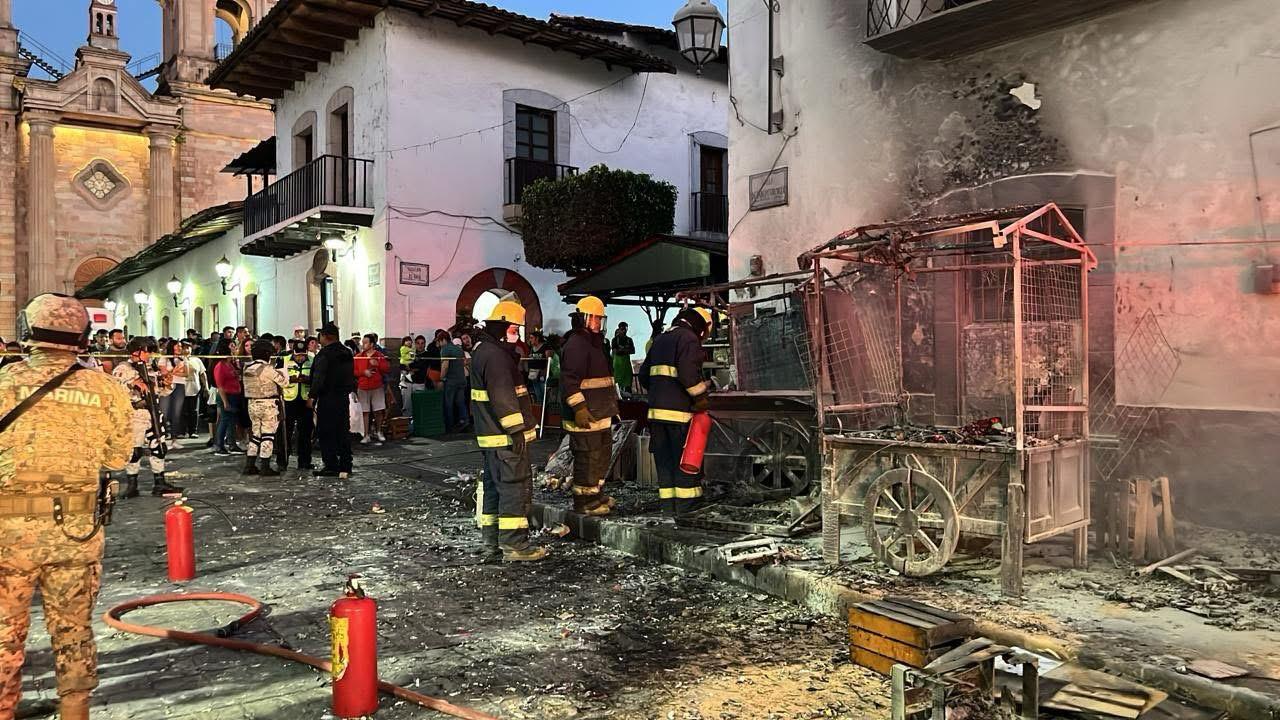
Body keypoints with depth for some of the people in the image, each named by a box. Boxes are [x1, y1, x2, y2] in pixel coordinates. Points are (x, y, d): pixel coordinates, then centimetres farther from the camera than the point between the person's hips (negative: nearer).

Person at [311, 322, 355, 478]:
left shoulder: (324, 354, -13)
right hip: (344, 397, 8)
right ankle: (345, 467, 12)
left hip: (327, 398, -8)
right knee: (343, 432, 10)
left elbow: (318, 378, -17)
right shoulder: (347, 353, 12)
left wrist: (312, 396, -12)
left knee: (326, 433, 0)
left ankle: (331, 466, 0)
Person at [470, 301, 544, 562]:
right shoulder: (495, 356, -17)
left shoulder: (484, 351, 18)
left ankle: (491, 536, 24)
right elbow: (503, 397, -22)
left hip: (491, 434, 11)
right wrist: (517, 431, -21)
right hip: (505, 436, -11)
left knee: (494, 485, 16)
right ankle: (513, 544, -8)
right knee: (516, 486, -8)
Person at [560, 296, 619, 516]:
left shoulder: (595, 344, 19)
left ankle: (596, 493, 32)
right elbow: (569, 380, -23)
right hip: (585, 417, -11)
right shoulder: (575, 345, -15)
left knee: (602, 456, 19)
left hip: (601, 415, 11)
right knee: (587, 458, -4)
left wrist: (612, 405, 31)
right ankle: (584, 502, 5)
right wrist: (579, 408, -27)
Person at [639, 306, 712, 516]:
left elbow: (644, 374, 21)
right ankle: (686, 511, 0)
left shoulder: (660, 339, 20)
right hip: (680, 411, -8)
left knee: (664, 460, 11)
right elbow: (689, 372, -21)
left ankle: (669, 508, 14)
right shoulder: (689, 338, -7)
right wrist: (701, 397, -11)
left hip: (656, 410, 8)